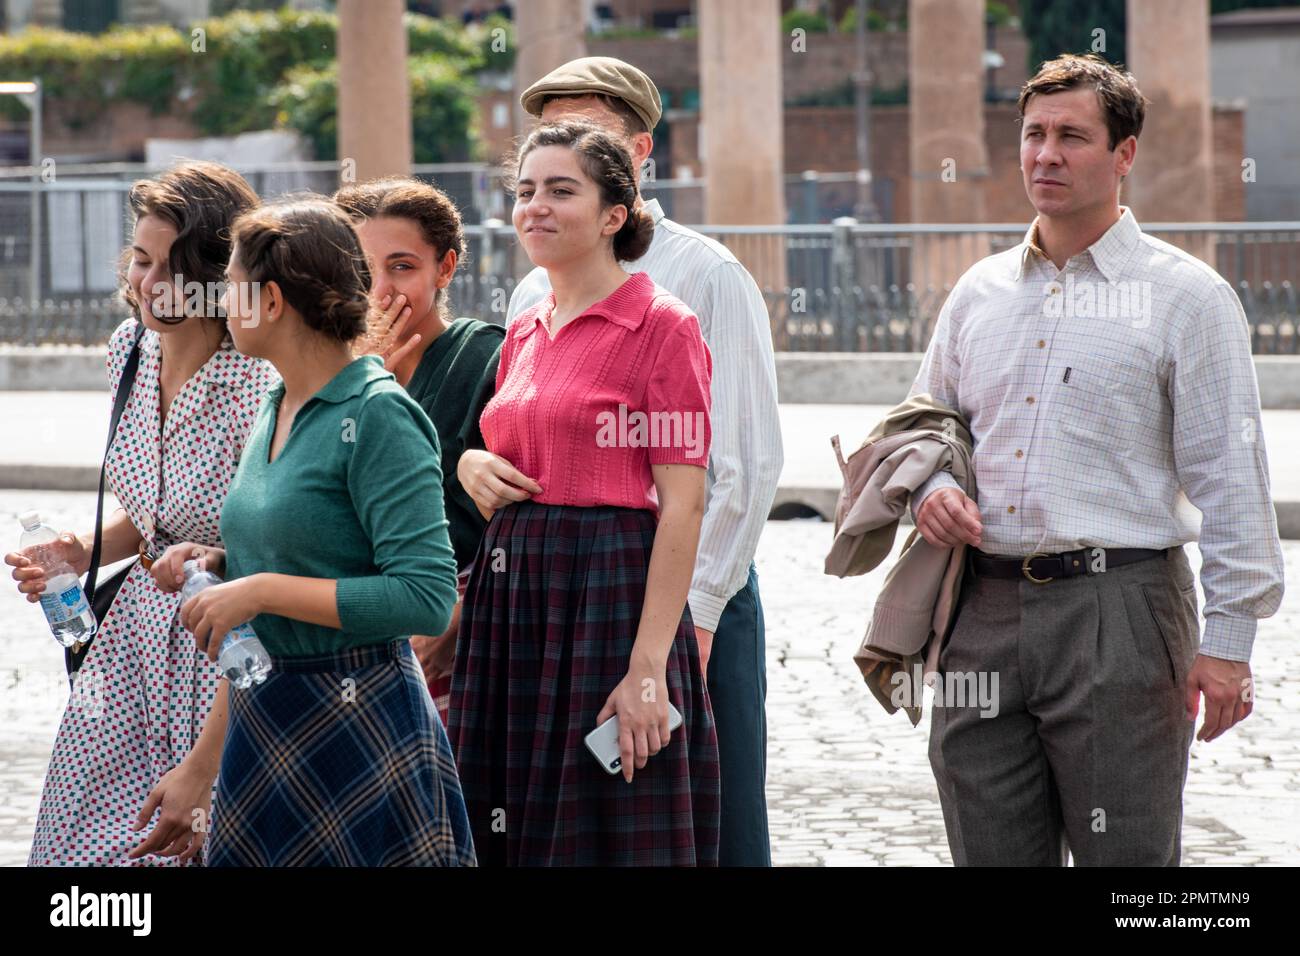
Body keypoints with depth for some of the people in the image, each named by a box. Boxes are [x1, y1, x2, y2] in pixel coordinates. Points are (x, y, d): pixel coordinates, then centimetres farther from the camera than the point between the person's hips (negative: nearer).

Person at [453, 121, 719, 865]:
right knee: (519, 832, 8)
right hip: (514, 591, 7)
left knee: (611, 836, -4)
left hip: (612, 586, -7)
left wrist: (649, 666, -20)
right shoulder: (525, 335, 14)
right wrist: (474, 464, 2)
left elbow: (683, 504, -13)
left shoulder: (661, 326, -8)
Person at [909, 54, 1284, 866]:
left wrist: (1229, 639, -10)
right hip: (984, 612, 5)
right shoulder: (979, 292, 15)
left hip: (1119, 611, -5)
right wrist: (932, 486, 2)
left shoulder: (1185, 295, 0)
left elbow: (1231, 479, -4)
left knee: (1129, 858, -4)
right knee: (992, 855, 7)